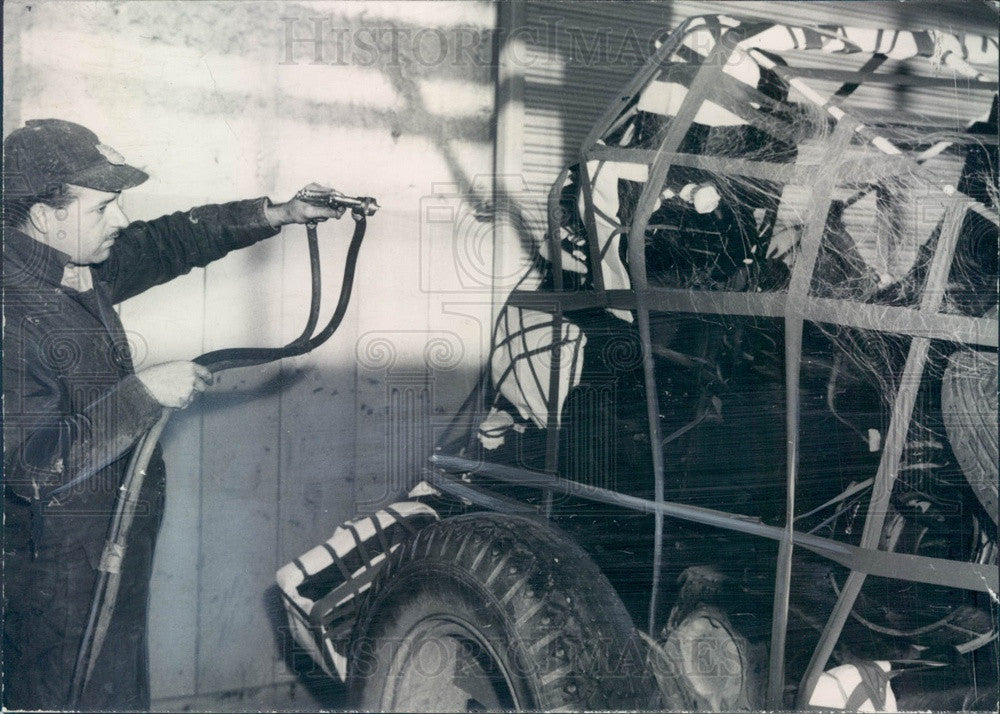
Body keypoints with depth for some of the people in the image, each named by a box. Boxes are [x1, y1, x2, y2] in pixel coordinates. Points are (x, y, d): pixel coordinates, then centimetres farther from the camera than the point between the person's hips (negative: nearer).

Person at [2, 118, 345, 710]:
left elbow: (167, 242, 15)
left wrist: (279, 214, 11)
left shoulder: (79, 270, 1)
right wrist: (145, 392, -27)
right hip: (62, 581, -9)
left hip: (116, 552, 9)